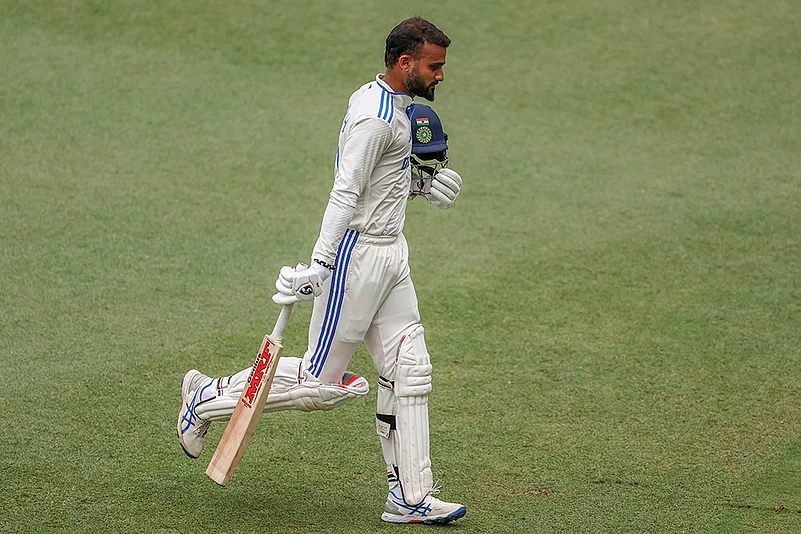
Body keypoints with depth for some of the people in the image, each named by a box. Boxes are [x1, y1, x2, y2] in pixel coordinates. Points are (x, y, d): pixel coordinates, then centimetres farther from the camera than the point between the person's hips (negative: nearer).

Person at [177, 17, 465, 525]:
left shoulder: (394, 105, 13)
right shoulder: (376, 116, -19)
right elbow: (346, 193, -25)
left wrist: (420, 183, 7)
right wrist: (320, 266, -30)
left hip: (390, 255, 10)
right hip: (358, 252, -10)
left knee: (409, 373, 5)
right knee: (321, 382, -3)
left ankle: (410, 498, 9)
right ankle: (208, 397, 15)